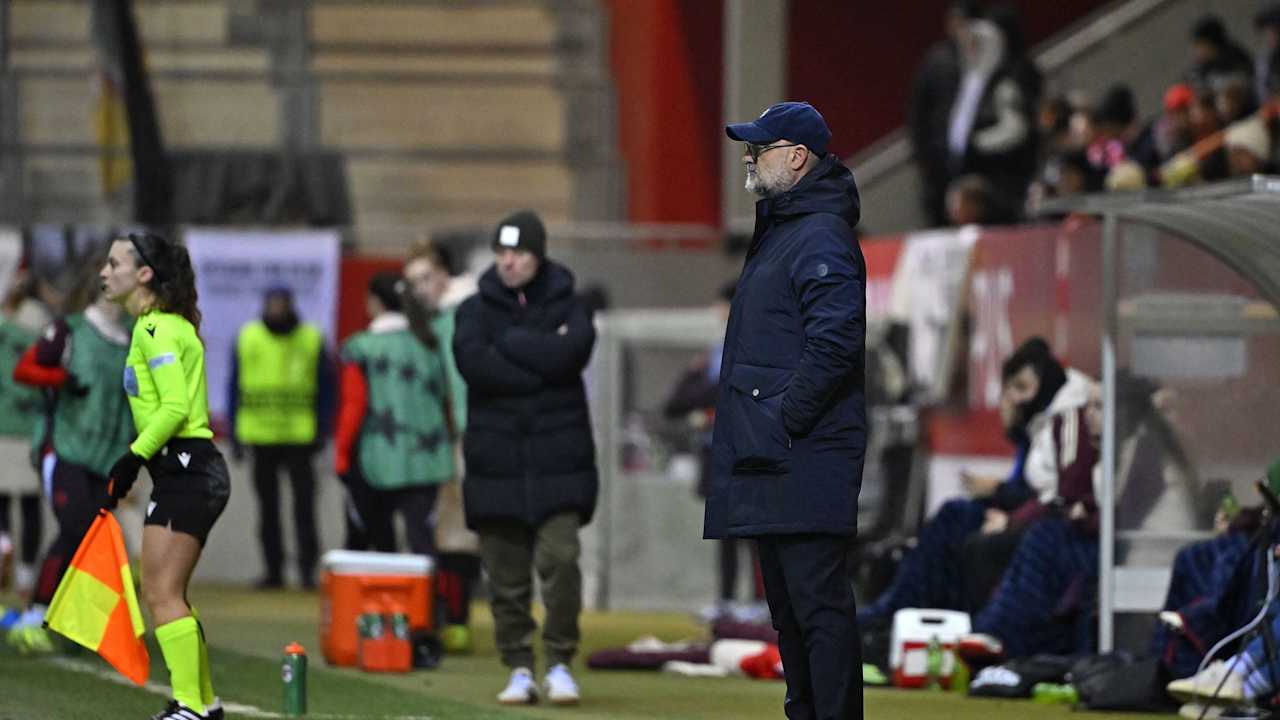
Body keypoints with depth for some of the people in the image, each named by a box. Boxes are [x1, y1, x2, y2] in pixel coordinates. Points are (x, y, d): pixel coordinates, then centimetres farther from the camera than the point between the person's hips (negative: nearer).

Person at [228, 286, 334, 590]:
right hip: (260, 436, 2)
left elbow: (326, 388, 5)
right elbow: (234, 388, 10)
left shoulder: (311, 339, 1)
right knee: (268, 506, 8)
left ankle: (307, 567, -3)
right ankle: (273, 569, 14)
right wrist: (235, 435, 5)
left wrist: (322, 431, -2)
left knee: (304, 505, -7)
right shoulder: (247, 339, 6)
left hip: (299, 436, -2)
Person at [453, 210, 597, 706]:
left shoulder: (565, 306, 6)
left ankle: (560, 663, -3)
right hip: (496, 458, 2)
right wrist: (543, 359, -8)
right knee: (506, 576, 2)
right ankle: (519, 669, 11)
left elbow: (572, 353, -14)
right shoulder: (477, 309, 9)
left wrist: (511, 345, -6)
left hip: (557, 462, -2)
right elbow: (473, 363, -10)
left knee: (560, 560, -13)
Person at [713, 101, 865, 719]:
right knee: (786, 600, 15)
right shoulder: (778, 229, 20)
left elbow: (833, 344, -23)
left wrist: (781, 420, -21)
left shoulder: (821, 238, -13)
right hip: (769, 460, 11)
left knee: (818, 602, -11)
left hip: (804, 460, -11)